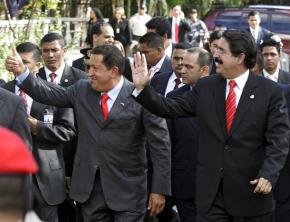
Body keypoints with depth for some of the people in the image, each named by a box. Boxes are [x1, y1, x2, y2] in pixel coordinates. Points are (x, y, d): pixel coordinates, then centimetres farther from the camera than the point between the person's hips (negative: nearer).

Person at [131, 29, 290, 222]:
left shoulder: (271, 91, -4)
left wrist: (269, 175, -20)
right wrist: (142, 88, -2)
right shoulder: (205, 87, 7)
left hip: (251, 189, -2)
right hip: (211, 190, 3)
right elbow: (171, 108, 9)